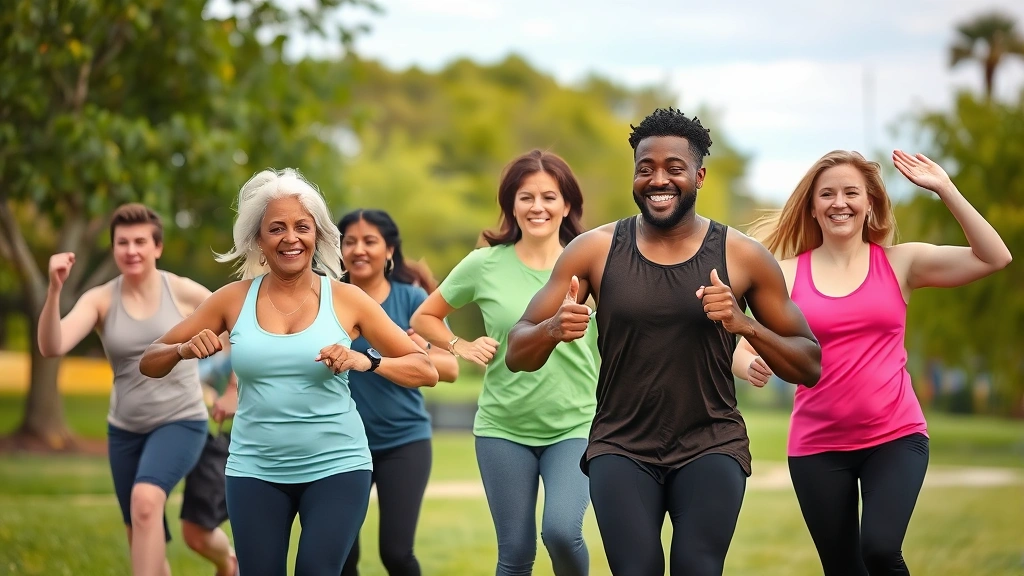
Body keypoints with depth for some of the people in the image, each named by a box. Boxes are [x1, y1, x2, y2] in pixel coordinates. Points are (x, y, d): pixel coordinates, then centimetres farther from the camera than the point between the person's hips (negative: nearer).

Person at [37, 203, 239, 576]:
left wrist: (234, 391, 7)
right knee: (145, 544, 10)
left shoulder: (184, 293, -8)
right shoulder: (100, 300, -6)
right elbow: (52, 347, -22)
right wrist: (55, 289, -36)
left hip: (180, 421, -3)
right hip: (125, 429, 4)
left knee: (145, 500, -30)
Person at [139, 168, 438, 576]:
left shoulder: (346, 300, -3)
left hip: (335, 466, -2)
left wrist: (367, 361, -22)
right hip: (256, 470, 2)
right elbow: (149, 364, 7)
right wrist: (184, 350, -16)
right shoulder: (233, 300, 1)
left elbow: (426, 372, -3)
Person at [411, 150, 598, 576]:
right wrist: (461, 347, -5)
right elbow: (424, 318, 10)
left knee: (562, 531, -21)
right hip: (503, 428, 1)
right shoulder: (485, 265, -2)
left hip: (575, 426, -1)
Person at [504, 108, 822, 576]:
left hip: (711, 446, 0)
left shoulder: (743, 256, -1)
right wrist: (554, 328, -22)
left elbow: (809, 367, 3)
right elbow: (517, 355, 1)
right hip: (621, 447, 0)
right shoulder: (594, 251, 0)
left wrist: (745, 325, -15)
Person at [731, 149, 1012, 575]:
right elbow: (743, 351, 1)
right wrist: (752, 366, -23)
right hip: (818, 447, 1)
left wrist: (945, 189, -13)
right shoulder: (788, 275, 1)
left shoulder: (901, 263, 1)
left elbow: (994, 257, -8)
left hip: (896, 437, -1)